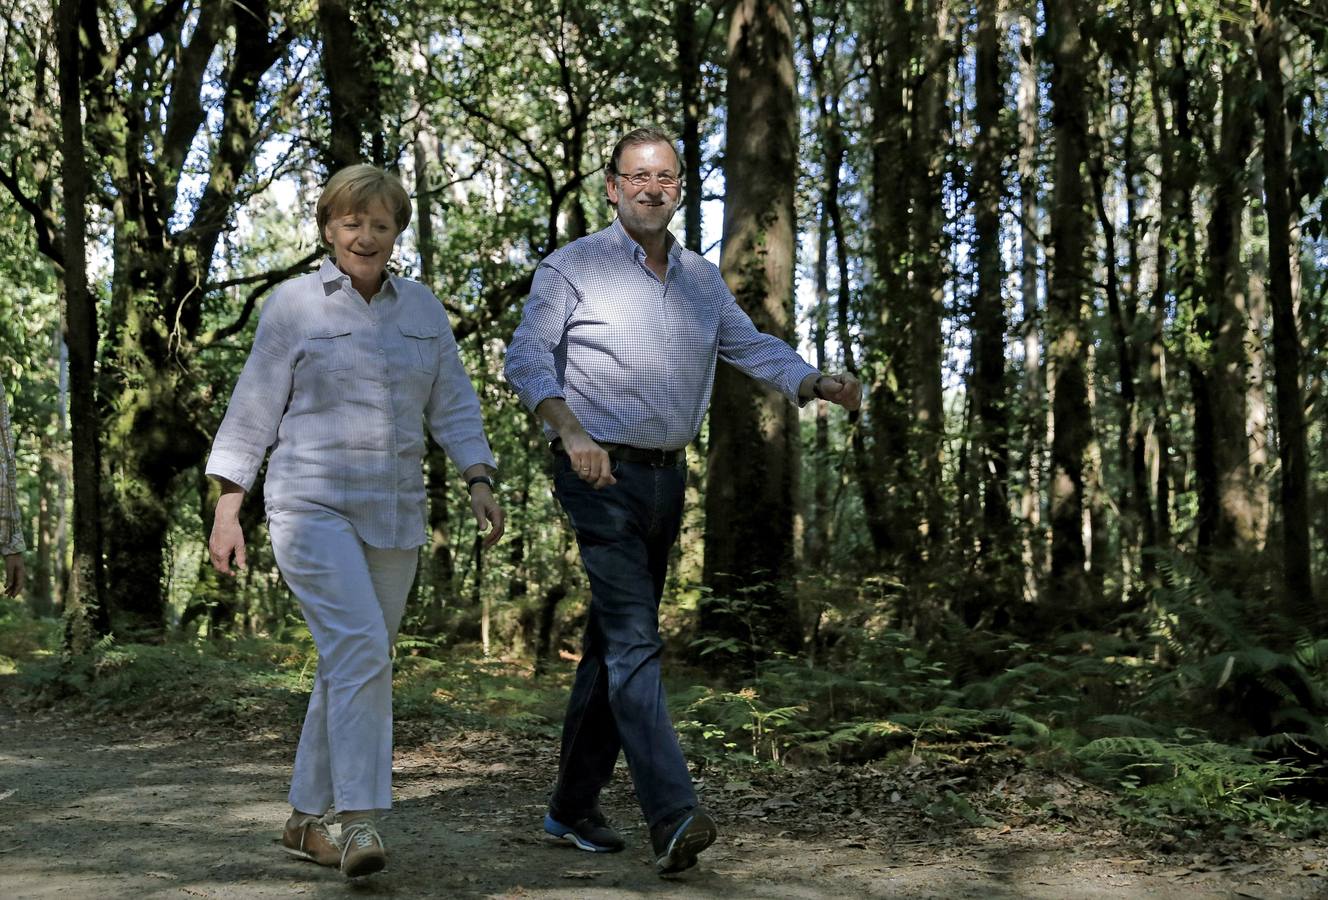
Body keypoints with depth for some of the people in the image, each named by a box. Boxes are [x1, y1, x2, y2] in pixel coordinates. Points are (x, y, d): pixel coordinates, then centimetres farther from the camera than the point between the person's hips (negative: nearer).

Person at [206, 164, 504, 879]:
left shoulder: (422, 307, 12)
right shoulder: (293, 305, 0)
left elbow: (453, 405, 11)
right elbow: (253, 413, 1)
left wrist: (479, 483, -2)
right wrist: (226, 513, -3)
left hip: (393, 516, 5)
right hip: (311, 506, -4)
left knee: (354, 664, 8)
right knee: (359, 647, -22)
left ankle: (307, 819, 21)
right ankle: (359, 820, -20)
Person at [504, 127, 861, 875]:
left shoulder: (702, 280, 15)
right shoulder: (575, 267, -2)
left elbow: (754, 348, 9)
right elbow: (528, 356, -10)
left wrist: (819, 384, -10)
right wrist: (571, 429, -27)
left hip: (667, 478, 6)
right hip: (601, 476, -6)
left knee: (615, 642, 11)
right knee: (634, 637, -16)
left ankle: (574, 805, 22)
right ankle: (673, 816, -23)